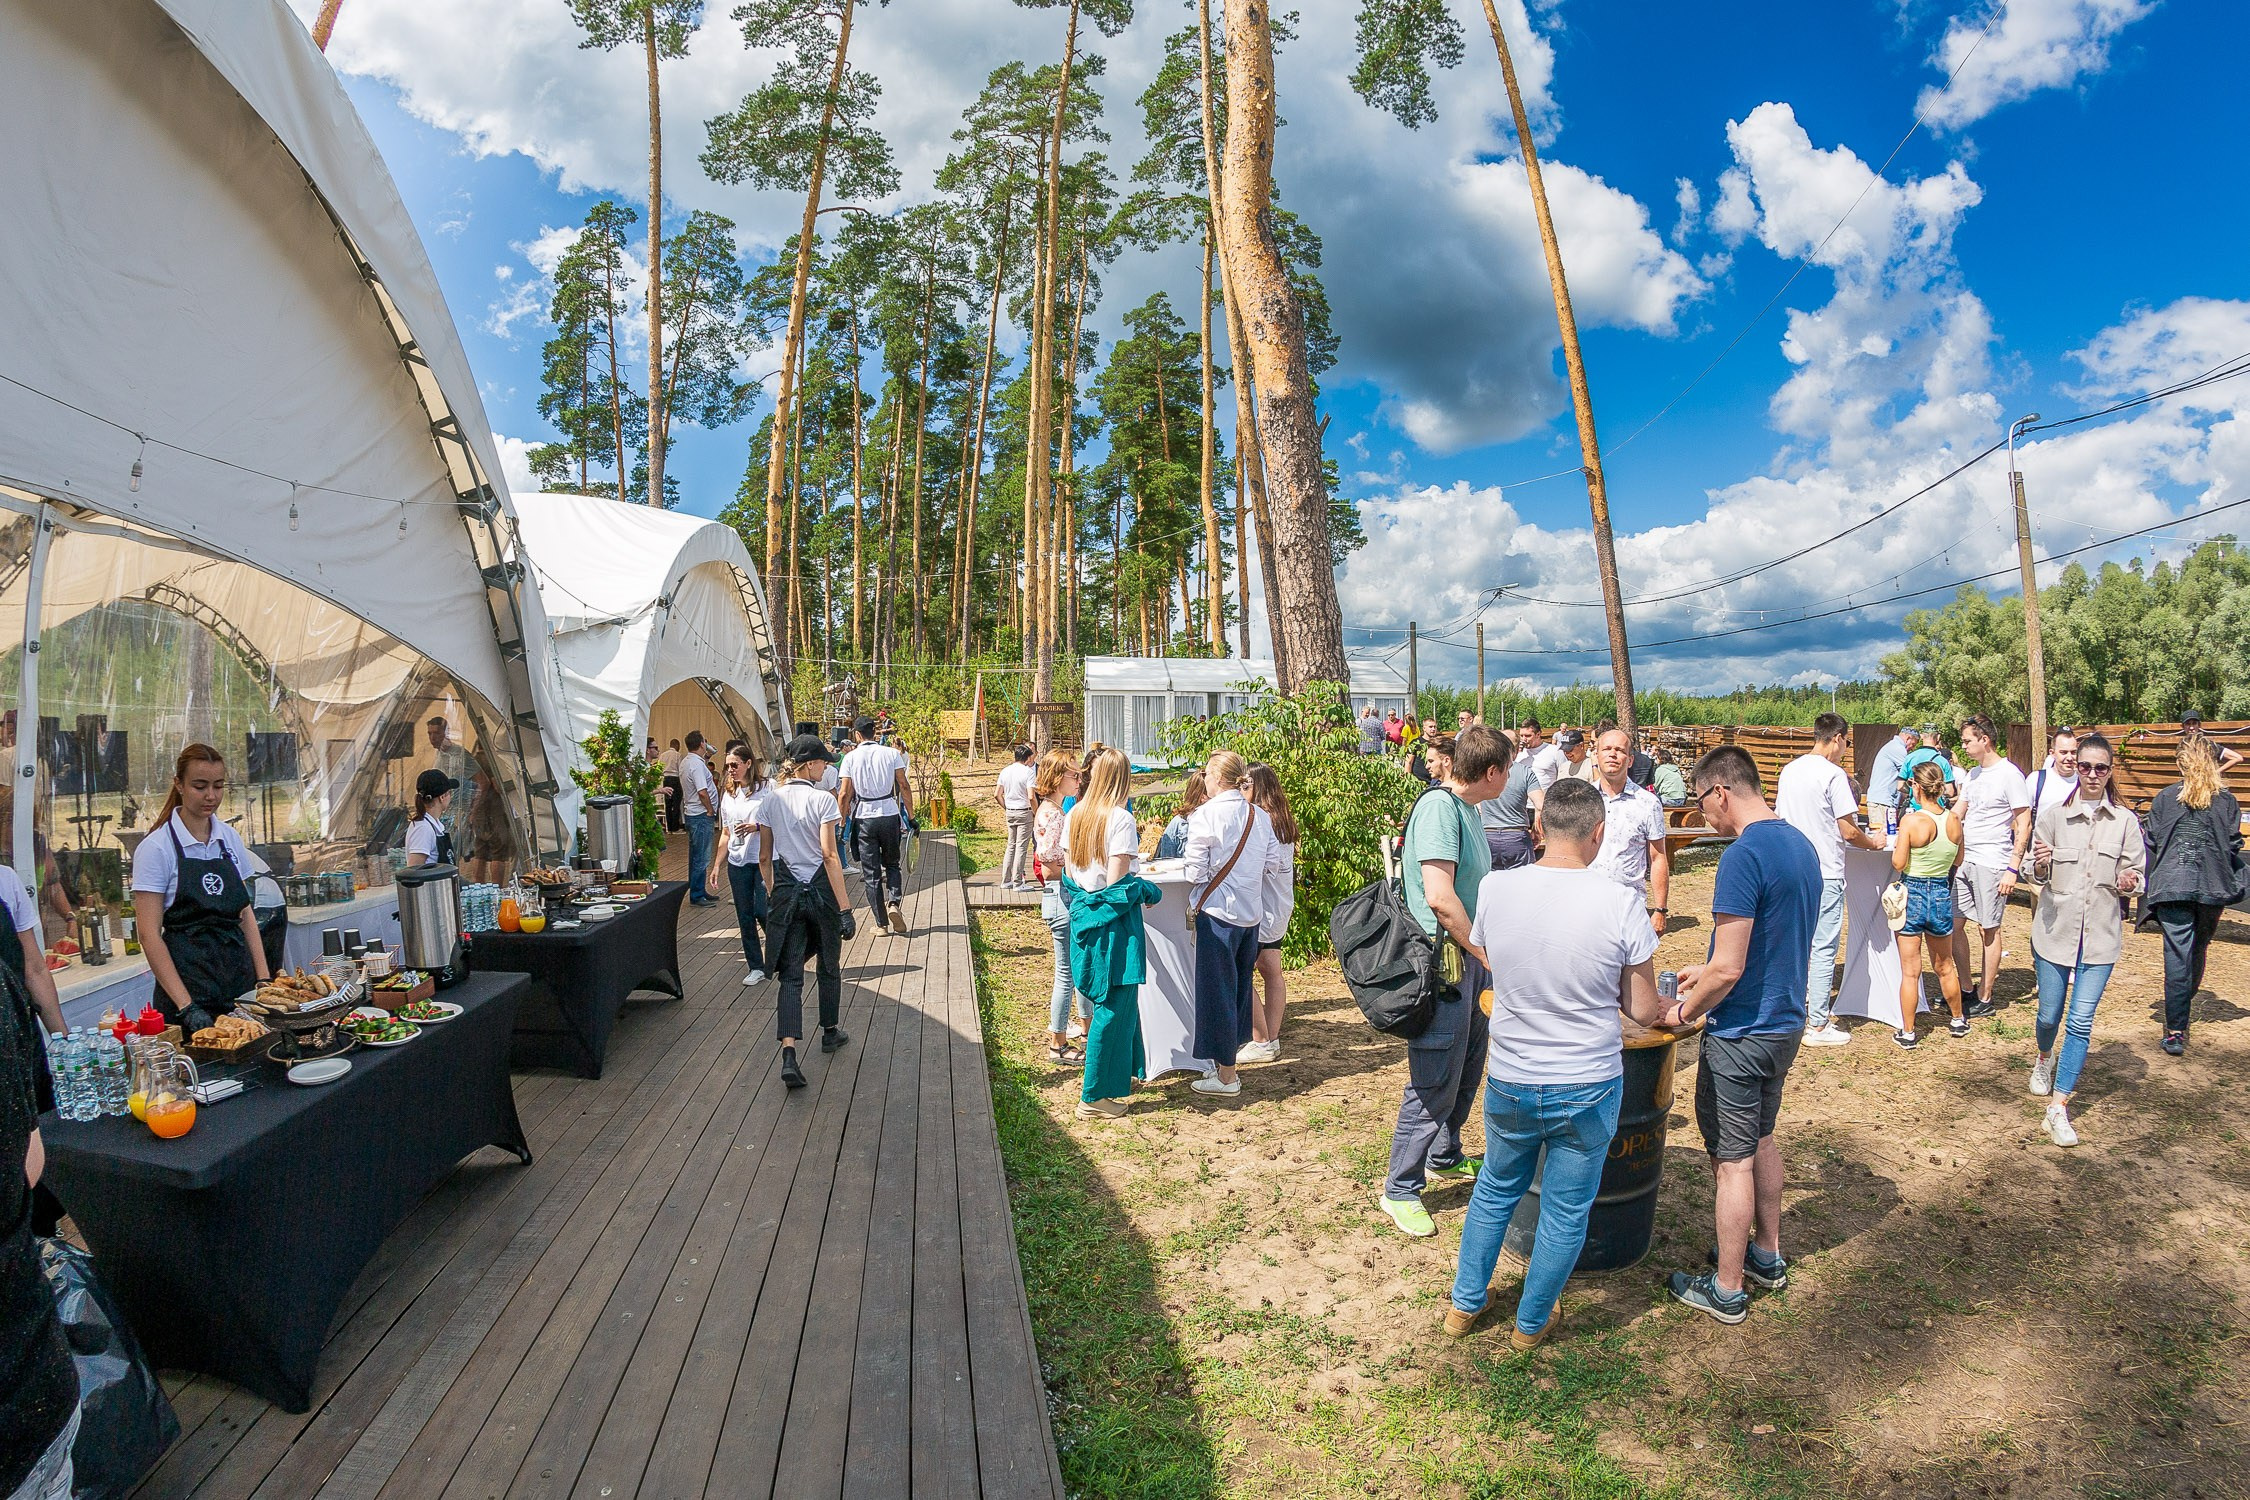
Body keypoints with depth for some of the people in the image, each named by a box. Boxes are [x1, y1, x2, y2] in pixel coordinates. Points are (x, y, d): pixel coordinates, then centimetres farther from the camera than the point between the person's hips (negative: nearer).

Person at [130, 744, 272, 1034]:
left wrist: (263, 978, 2)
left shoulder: (230, 838, 7)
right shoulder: (156, 847, -8)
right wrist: (186, 1007, -18)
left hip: (239, 973, 4)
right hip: (188, 975, -4)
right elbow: (149, 934, -11)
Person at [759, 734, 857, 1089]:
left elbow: (764, 857, 8)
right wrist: (845, 906, -14)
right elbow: (829, 855, -16)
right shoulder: (822, 800, -12)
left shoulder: (771, 800, 3)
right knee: (829, 965, 19)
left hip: (786, 894, 3)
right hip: (820, 889, -3)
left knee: (790, 975, 1)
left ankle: (789, 1056, -13)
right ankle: (830, 1032, 36)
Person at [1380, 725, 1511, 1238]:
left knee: (1466, 1066, 22)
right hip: (1441, 963, -10)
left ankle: (1444, 1156, 41)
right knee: (1433, 1084, -1)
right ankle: (1400, 1189, 13)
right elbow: (1440, 897, -26)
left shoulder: (1466, 808, 10)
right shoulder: (1439, 806, -20)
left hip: (1467, 960, 10)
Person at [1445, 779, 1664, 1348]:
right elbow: (1644, 1011, -10)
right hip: (1588, 1088, -2)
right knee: (1566, 1211, 19)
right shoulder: (1620, 905, -20)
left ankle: (1465, 1302, 40)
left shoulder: (1494, 889, -13)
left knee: (1495, 1190, 25)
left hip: (1508, 1084, 2)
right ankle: (1532, 1322, 37)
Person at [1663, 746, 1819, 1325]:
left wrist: (1684, 1010, -9)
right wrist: (1710, 971, 17)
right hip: (1786, 1021, 9)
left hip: (1742, 1033, -9)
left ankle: (1727, 1290, 18)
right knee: (1761, 1138, 24)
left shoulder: (1744, 856, -25)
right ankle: (1767, 1256, 39)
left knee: (1732, 1158, 4)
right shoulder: (1801, 845, 4)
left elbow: (1727, 970, -25)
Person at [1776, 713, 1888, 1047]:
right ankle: (1818, 1026, 3)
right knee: (1824, 948, -1)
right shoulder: (1833, 775, -14)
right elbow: (1849, 832, -13)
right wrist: (1873, 843, 6)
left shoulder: (1789, 771, 8)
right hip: (1825, 874, -7)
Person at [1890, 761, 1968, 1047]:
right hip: (1942, 894, 4)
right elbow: (1959, 860, 9)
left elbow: (1898, 864, -16)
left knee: (1910, 971, 4)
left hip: (1912, 893, -4)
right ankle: (1958, 1020, 40)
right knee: (1944, 966, 24)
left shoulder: (1911, 821, -19)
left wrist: (1896, 844, 0)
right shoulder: (1954, 819, -4)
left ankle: (1907, 1032, 10)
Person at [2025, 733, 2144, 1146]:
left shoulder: (2125, 821, 0)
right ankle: (2045, 1059, 44)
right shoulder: (2052, 815, -1)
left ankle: (2058, 1109, 2)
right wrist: (2039, 866, -20)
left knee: (2081, 1023, -3)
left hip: (2101, 934, 0)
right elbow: (2037, 875, 2)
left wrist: (2128, 882, -19)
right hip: (2055, 927, 0)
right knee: (2049, 1014, 11)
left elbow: (2136, 873, 3)